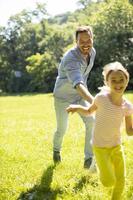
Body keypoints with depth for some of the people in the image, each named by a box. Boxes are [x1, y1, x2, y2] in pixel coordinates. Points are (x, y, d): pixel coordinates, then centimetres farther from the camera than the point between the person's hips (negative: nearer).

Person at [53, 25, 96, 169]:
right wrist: (93, 101, -68)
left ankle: (89, 159, -11)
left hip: (80, 94, 5)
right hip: (63, 97, -5)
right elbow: (78, 84, -53)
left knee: (91, 122, -17)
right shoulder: (71, 59, -37)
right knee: (62, 129, 12)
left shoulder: (92, 52, -11)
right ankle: (56, 150, 45)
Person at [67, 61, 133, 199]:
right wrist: (77, 107, -20)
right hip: (100, 147, -4)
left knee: (121, 180, 13)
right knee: (109, 182, -4)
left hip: (116, 146, 4)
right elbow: (89, 112, 0)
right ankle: (97, 166, 28)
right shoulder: (101, 98, -20)